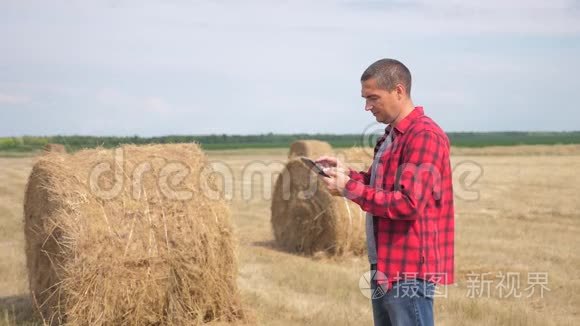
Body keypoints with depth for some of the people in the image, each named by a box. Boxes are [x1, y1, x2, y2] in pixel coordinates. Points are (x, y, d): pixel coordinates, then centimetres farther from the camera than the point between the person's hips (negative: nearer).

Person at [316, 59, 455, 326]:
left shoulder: (424, 135, -16)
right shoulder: (391, 135, 15)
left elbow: (408, 204, -23)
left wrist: (350, 189, -18)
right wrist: (346, 173, 6)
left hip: (409, 271, -10)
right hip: (385, 268, 10)